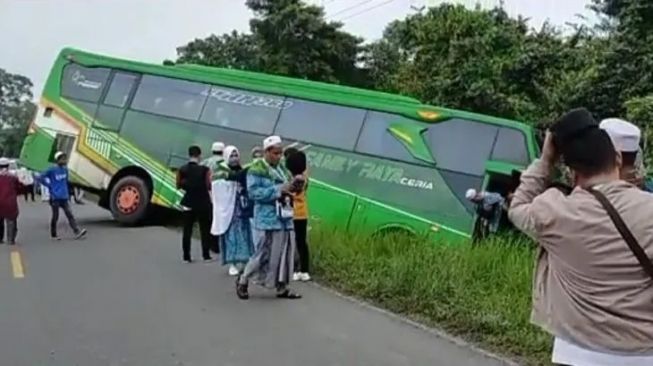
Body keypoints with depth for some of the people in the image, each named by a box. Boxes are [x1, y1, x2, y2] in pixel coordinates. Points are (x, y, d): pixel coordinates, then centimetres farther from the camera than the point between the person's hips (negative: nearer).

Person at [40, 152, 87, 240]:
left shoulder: (65, 170, 9)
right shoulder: (52, 170, -8)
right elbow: (42, 178, -6)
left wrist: (68, 194, 18)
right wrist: (49, 186, -7)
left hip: (64, 197, 5)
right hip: (55, 198, -5)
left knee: (70, 214, -4)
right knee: (55, 217, 4)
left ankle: (77, 232, -11)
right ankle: (53, 235, 17)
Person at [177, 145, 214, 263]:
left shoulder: (182, 170, -4)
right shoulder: (204, 169, -15)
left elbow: (178, 185, 2)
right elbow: (209, 186, -14)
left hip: (189, 202, 3)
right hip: (203, 203, -3)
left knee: (187, 230, 9)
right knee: (205, 229, 8)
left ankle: (186, 256, 10)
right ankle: (206, 255, 10)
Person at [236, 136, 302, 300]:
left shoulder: (281, 169, 15)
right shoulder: (256, 169, -7)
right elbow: (254, 192, -17)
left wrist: (292, 187, -2)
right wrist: (279, 190, -20)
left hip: (285, 216, 7)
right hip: (269, 218, -7)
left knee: (286, 251, 6)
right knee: (266, 252, -6)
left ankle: (282, 287, 16)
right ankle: (243, 280, 14)